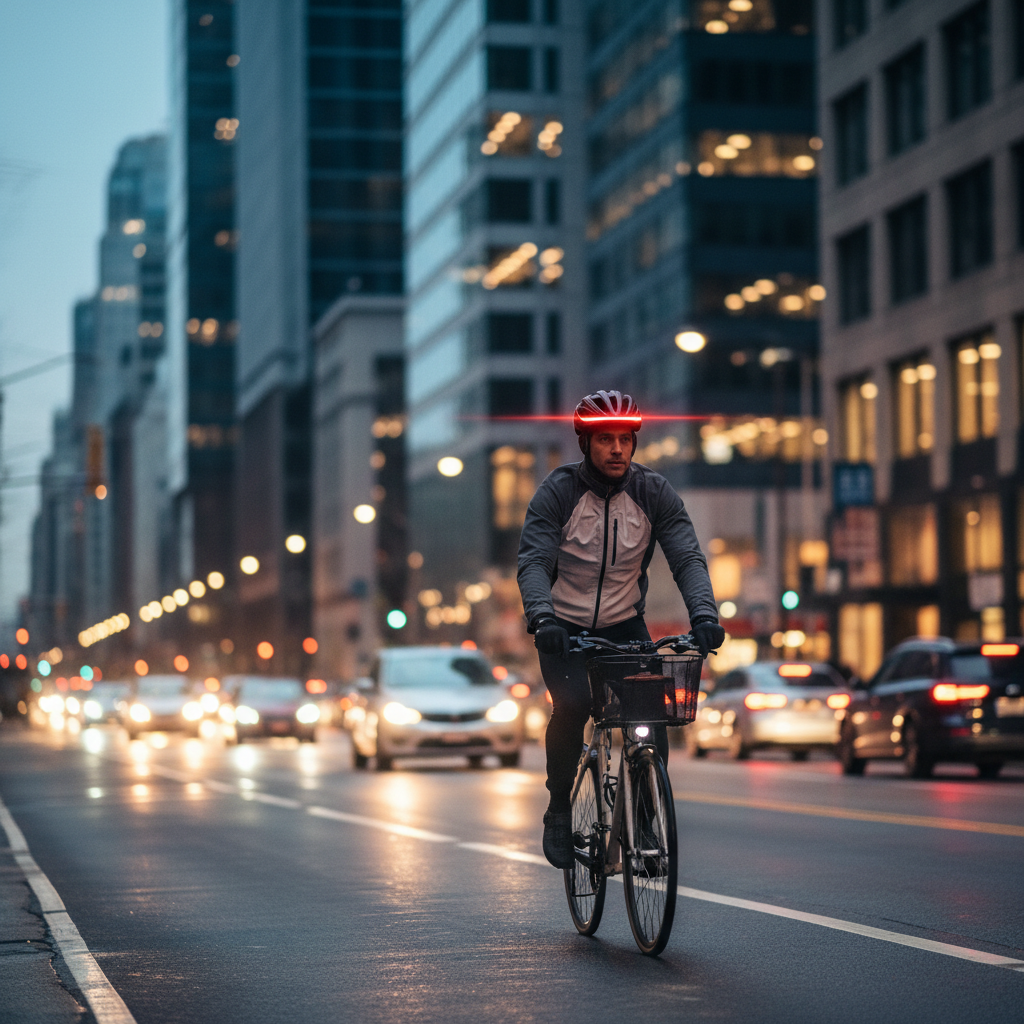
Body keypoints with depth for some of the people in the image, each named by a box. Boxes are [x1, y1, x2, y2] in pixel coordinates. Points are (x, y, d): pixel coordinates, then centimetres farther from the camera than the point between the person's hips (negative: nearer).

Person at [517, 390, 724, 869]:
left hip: (624, 625, 2)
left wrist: (704, 613, -34)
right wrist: (541, 615, -42)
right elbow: (533, 560, -23)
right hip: (564, 626, -2)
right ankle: (559, 812, -7)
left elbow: (687, 556, -16)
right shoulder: (558, 491, -14)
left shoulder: (654, 492, -8)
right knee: (572, 705, -27)